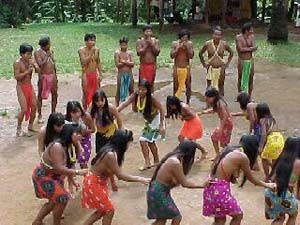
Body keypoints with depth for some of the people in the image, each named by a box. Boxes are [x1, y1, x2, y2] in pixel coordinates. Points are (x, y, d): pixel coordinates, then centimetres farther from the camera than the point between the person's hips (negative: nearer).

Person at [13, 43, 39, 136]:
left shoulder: (31, 61, 2)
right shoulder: (17, 63, -13)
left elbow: (38, 70, -4)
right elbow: (17, 77, -18)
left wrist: (34, 65, -21)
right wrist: (27, 71, -23)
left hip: (30, 86, 6)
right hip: (21, 87, -6)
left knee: (34, 107, 7)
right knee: (24, 109, -9)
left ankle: (30, 126, 23)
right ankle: (19, 129, 6)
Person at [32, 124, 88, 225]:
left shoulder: (65, 146, -1)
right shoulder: (57, 147, -31)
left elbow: (65, 166, 5)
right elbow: (59, 169, -36)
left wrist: (72, 180, 8)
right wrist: (78, 172, -34)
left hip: (52, 176, 10)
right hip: (43, 176, -10)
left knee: (54, 201, 18)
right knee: (62, 198, -6)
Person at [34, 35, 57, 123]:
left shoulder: (50, 50, 7)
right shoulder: (38, 52, -11)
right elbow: (40, 64, -23)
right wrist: (47, 56, -23)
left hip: (52, 75, 6)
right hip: (43, 76, -5)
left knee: (54, 94, 10)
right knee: (40, 96, 4)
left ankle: (53, 113, 25)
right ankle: (39, 115, 13)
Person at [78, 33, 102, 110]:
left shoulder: (96, 50, 5)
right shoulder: (81, 50, -9)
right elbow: (84, 62, -21)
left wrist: (100, 74, 9)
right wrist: (91, 52, -23)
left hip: (95, 74, 4)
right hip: (86, 74, -4)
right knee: (86, 94, 2)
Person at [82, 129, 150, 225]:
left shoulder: (112, 151, 1)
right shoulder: (110, 154, -28)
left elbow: (113, 172, 9)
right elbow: (120, 175, -24)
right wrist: (139, 179, -22)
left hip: (98, 182, 9)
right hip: (93, 184, -9)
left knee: (102, 211, 18)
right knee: (109, 210, 1)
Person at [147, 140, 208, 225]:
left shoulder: (173, 158, 4)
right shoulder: (175, 163, -24)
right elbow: (184, 183, -15)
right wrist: (202, 185, -6)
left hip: (158, 192, 9)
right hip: (158, 193, -9)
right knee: (177, 217, 5)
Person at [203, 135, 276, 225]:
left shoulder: (229, 149, 12)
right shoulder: (242, 157, -10)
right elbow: (251, 179, 2)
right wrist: (267, 185, 16)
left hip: (211, 188, 8)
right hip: (220, 190, -7)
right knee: (238, 215, 14)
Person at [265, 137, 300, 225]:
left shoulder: (280, 159, 5)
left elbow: (272, 178, 11)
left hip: (272, 193, 4)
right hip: (286, 195, -4)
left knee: (280, 217, 25)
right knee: (293, 215, 27)